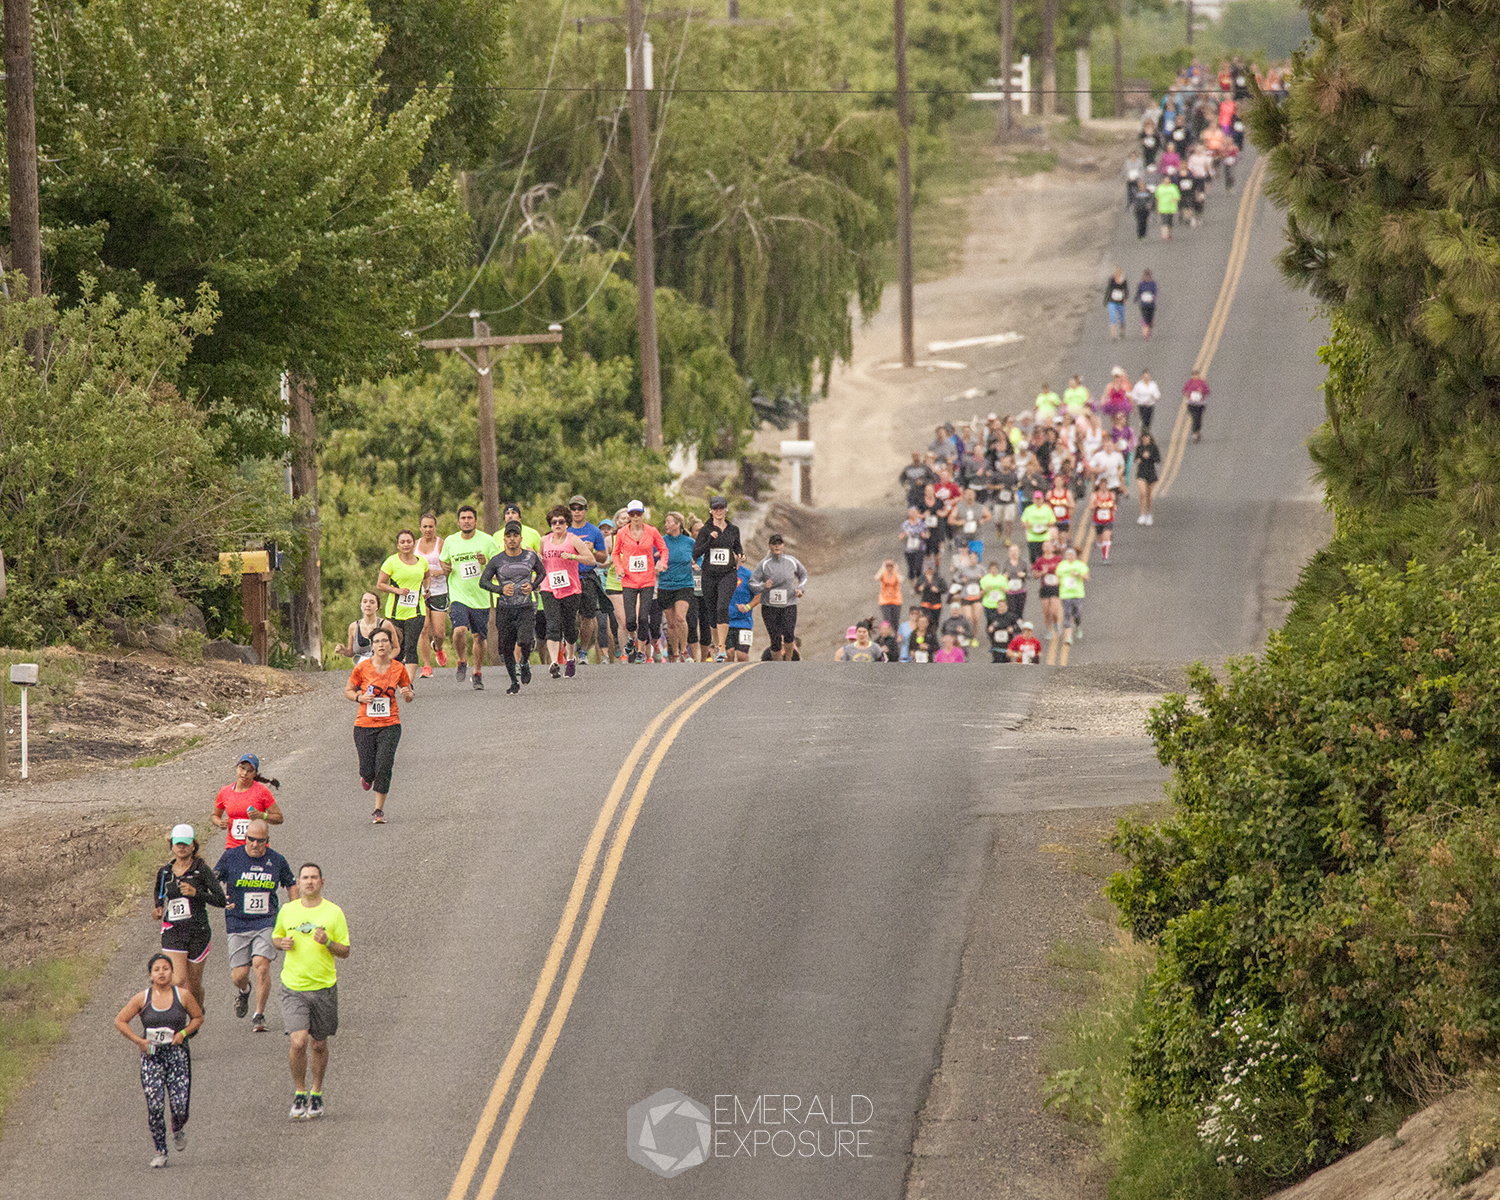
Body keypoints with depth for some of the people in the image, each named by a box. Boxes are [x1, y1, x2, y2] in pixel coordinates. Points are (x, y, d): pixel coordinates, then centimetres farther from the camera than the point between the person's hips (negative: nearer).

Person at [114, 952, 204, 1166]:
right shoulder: (142, 999, 1)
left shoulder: (183, 996, 0)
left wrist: (183, 1033, -5)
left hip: (177, 1054, 0)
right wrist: (139, 1040, -4)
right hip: (151, 1057, 0)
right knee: (155, 1106, -9)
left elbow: (198, 1017, 12)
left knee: (179, 1107, -8)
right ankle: (160, 1152, 5)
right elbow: (120, 1021, 7)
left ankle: (178, 1130, 28)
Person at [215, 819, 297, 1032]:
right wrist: (221, 898, -14)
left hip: (266, 923, -1)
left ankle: (259, 1016, -7)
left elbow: (291, 885, 17)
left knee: (261, 964, -19)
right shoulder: (231, 857, -3)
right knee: (239, 975, -1)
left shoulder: (277, 861, 1)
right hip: (237, 924, 1)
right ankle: (243, 991, 39)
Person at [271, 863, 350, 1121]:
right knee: (298, 1041, -14)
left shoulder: (333, 912, -2)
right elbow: (276, 937, 19)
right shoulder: (287, 911, 3)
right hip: (293, 986, 0)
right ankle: (299, 1093, 5)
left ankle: (316, 1094, 30)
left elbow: (345, 951, 1)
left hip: (324, 986, 0)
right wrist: (282, 943, -5)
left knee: (319, 1044, 10)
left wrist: (327, 942, -19)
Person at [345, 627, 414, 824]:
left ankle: (379, 810, -1)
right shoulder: (362, 668, -3)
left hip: (390, 725, 0)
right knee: (368, 769, -4)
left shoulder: (399, 669, 1)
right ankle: (367, 776, 37)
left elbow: (410, 696, 12)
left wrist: (408, 694, -12)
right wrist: (359, 697, -13)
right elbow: (347, 691, 8)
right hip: (365, 725, 0)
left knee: (384, 767, -14)